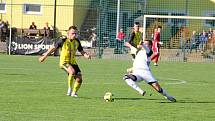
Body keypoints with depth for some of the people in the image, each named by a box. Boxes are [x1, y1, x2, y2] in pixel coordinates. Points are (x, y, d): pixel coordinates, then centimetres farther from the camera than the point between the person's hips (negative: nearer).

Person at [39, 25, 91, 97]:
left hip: (73, 62, 5)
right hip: (64, 62, -5)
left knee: (79, 78, -5)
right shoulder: (63, 41, -10)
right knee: (72, 71, -34)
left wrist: (86, 55, -10)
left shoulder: (77, 42, 4)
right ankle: (69, 88, -16)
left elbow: (81, 51, 12)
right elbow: (54, 48, -2)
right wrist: (45, 56, -1)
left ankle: (74, 93, 19)